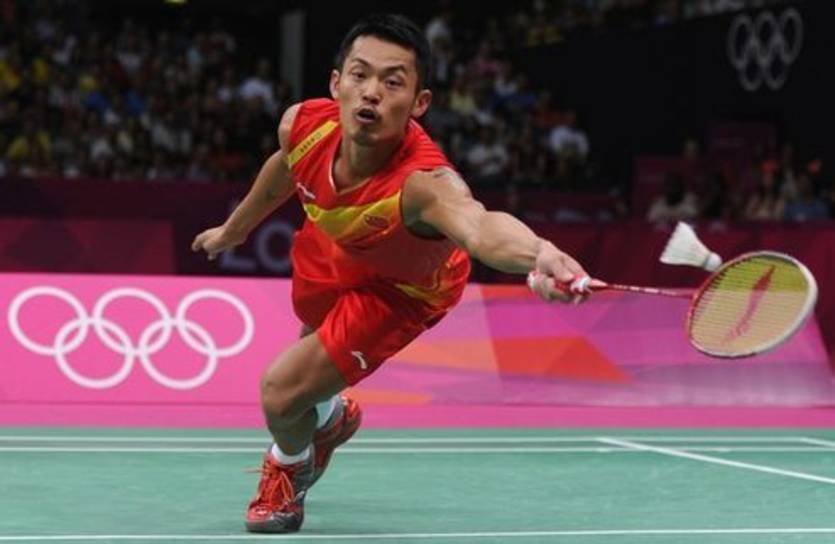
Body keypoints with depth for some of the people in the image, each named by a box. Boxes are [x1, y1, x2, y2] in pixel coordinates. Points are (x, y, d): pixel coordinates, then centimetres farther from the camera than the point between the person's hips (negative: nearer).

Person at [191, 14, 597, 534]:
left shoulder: (425, 181, -50)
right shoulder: (304, 124, -32)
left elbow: (479, 225, -74)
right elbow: (283, 170, -5)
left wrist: (539, 253, -97)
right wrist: (234, 229, 13)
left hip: (398, 289, -5)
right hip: (330, 247, 5)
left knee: (281, 393, -11)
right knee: (313, 335, 33)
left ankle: (290, 470, 28)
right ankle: (329, 417, 71)